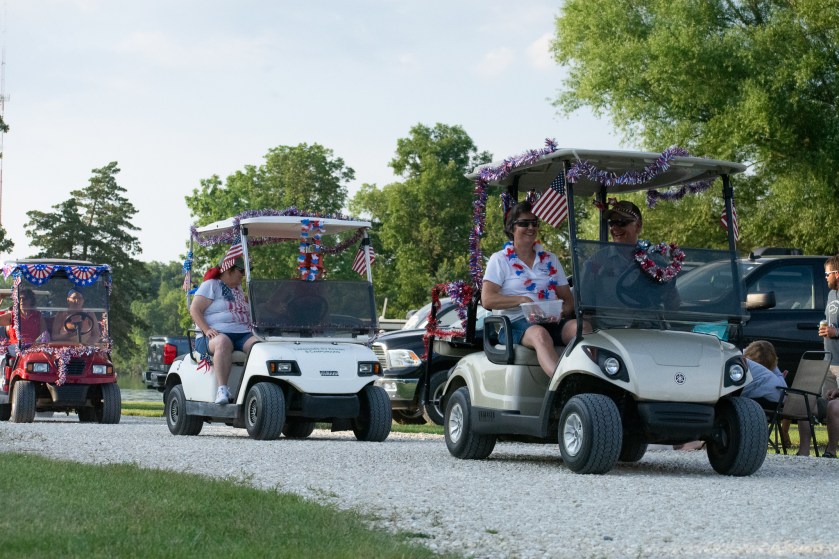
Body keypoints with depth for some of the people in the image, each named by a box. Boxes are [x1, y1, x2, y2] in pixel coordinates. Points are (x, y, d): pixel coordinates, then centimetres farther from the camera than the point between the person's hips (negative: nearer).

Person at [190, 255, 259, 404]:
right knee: (223, 342, -42)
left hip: (242, 334, 6)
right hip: (216, 335, -5)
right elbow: (194, 309, -3)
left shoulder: (238, 288, 28)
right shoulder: (211, 285, 6)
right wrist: (207, 330, -18)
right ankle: (222, 389, -48)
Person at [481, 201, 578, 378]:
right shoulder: (499, 259, 12)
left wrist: (561, 310, -7)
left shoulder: (550, 259, 24)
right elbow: (487, 300, -2)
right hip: (516, 323, -4)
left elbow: (568, 300, 19)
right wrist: (522, 300, -16)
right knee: (539, 334, -38)